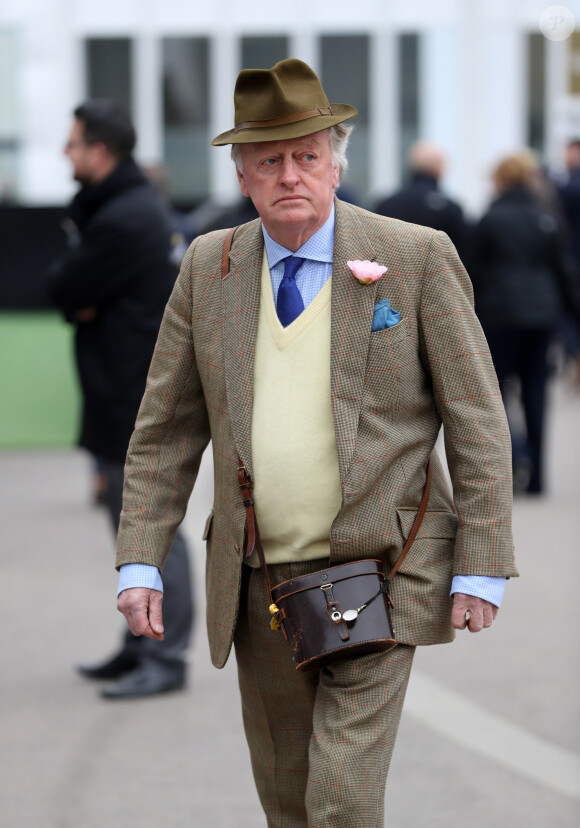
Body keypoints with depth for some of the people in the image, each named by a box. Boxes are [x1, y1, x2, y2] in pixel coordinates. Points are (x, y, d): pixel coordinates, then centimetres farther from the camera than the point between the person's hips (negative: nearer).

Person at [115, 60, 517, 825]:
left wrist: (481, 567, -7)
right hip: (257, 585, 4)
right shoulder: (209, 267, 5)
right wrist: (139, 560, 0)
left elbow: (477, 422, -3)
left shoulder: (418, 258, -5)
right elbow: (166, 427, 8)